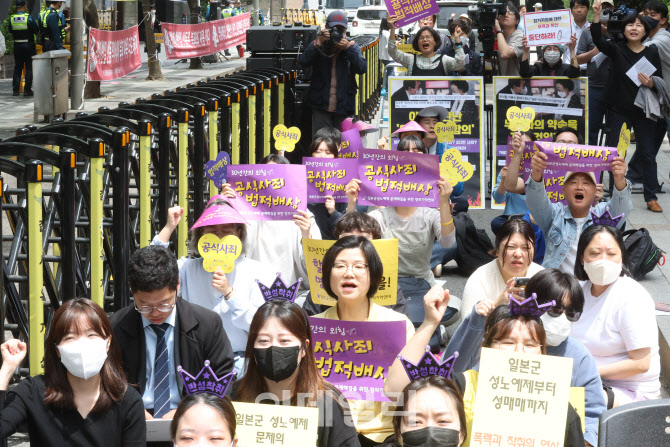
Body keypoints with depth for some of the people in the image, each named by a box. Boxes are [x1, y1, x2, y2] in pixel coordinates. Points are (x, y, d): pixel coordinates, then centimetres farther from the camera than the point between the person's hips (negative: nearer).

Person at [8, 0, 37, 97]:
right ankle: (27, 90, 2)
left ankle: (15, 90, 12)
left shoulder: (11, 19, -3)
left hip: (17, 45, 3)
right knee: (29, 68, 4)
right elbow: (36, 31, -7)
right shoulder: (29, 18, -13)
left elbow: (10, 31, 6)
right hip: (28, 45, -3)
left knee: (17, 67, 12)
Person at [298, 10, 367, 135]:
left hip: (344, 106, 1)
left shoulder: (352, 46, 6)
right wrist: (318, 43, -21)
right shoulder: (317, 45, 5)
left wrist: (348, 48, -19)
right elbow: (302, 62, -11)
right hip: (321, 106, -1)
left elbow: (362, 68, -9)